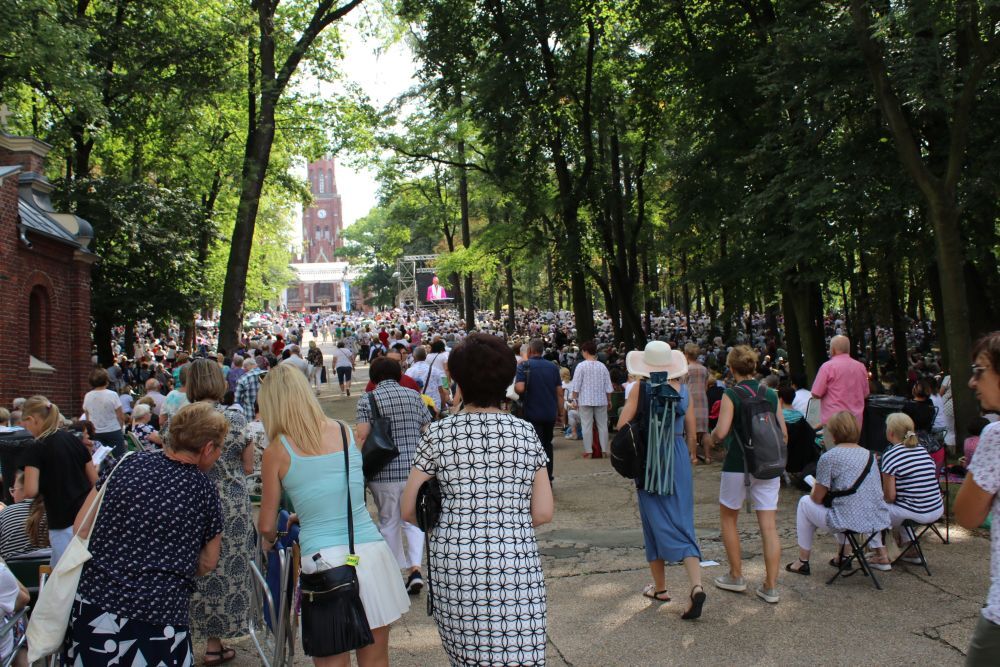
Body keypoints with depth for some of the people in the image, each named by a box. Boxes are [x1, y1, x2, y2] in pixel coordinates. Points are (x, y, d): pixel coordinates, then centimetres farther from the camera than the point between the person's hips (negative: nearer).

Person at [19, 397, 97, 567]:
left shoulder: (35, 450, -8)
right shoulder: (73, 439, 9)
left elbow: (31, 491, -17)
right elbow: (95, 480, 10)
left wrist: (19, 494, 4)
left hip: (64, 524, -6)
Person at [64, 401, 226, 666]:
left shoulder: (129, 463, -1)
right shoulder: (204, 489, -6)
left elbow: (81, 527, 5)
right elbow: (207, 564, 2)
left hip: (94, 602, 3)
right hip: (159, 620, -3)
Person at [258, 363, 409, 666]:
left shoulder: (277, 450, -2)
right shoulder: (346, 432, 6)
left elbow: (267, 526, 6)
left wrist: (269, 539, 28)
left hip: (323, 559, -3)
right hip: (371, 553, 3)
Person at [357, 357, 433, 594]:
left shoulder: (367, 399, -3)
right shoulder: (414, 396, 6)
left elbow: (362, 436, -13)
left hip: (384, 472, -2)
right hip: (414, 468, 2)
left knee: (389, 522, 13)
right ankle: (415, 568, 2)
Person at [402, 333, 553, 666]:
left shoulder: (438, 434, -1)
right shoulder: (526, 433, 1)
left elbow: (409, 511, 1)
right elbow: (543, 513, -1)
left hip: (454, 567, 1)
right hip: (515, 567, 0)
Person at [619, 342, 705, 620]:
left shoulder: (641, 389, -9)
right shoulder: (683, 389, 1)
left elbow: (622, 425, -11)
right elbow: (692, 429, 8)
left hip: (650, 459, -3)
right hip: (679, 457, 3)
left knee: (656, 522, 9)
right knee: (682, 522, 5)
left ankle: (660, 588, 19)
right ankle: (696, 584, -12)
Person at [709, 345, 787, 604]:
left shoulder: (731, 395, -9)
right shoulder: (771, 395, 5)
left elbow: (721, 432, -18)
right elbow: (783, 433, 7)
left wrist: (712, 437, 3)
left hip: (738, 465, -4)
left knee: (728, 518, 16)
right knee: (769, 526, 4)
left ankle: (736, 577, 21)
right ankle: (771, 587, 5)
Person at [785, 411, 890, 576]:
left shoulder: (828, 458, -8)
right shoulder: (869, 454, 11)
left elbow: (817, 498, -6)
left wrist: (814, 488, 18)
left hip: (850, 523, -7)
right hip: (878, 522, 7)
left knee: (805, 502, 17)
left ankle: (803, 562, 21)